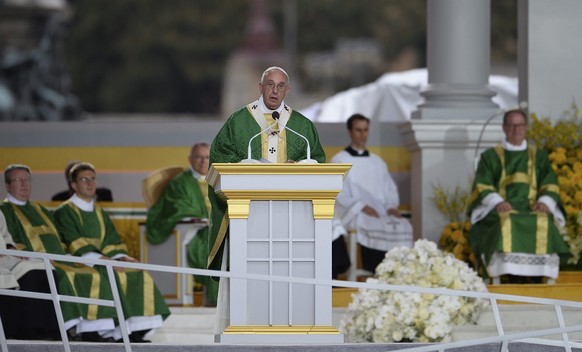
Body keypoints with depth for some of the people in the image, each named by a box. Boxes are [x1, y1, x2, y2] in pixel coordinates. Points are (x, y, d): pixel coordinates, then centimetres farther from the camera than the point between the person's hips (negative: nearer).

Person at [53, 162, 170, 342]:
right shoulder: (64, 212, -1)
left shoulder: (99, 213, 23)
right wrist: (101, 258, -26)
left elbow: (112, 240, 15)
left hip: (103, 261, 7)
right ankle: (118, 332, -35)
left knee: (140, 276, -14)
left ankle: (136, 330, -22)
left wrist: (121, 257, -7)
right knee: (116, 276, -32)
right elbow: (75, 244, -14)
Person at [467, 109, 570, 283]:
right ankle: (514, 279, -39)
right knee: (506, 224, -37)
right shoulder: (490, 156, 17)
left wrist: (545, 202, -11)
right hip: (501, 210, -1)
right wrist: (497, 202, -15)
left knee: (543, 224, -34)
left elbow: (550, 185, 13)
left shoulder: (539, 157, 22)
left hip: (533, 209, 1)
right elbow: (482, 187, 6)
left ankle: (538, 281, -36)